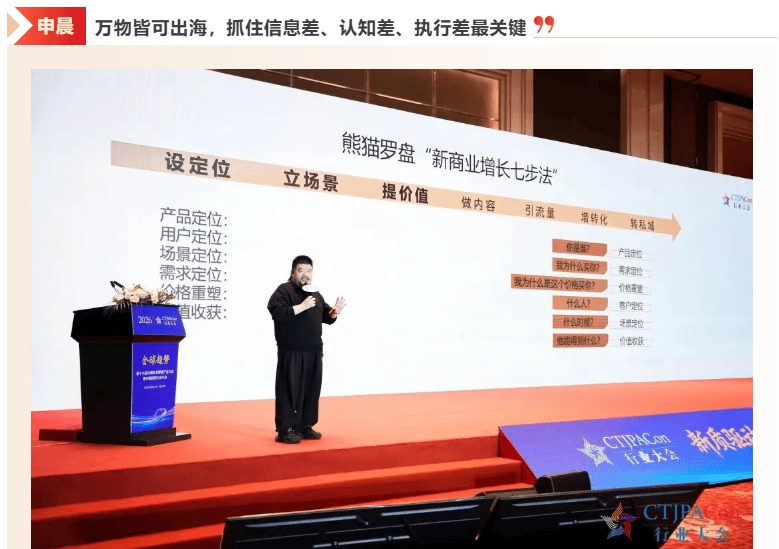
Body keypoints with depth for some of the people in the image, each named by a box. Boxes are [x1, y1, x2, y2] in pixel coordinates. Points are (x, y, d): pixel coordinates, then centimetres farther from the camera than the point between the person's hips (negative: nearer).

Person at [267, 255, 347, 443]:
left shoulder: (316, 294, 18)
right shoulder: (284, 290, -5)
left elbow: (325, 317, 23)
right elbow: (276, 311, -21)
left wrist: (334, 312, 0)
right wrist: (301, 306, -23)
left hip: (313, 351, 7)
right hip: (291, 352, -7)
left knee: (311, 389, 9)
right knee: (290, 389, -7)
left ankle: (305, 426, 21)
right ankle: (285, 430, 0)